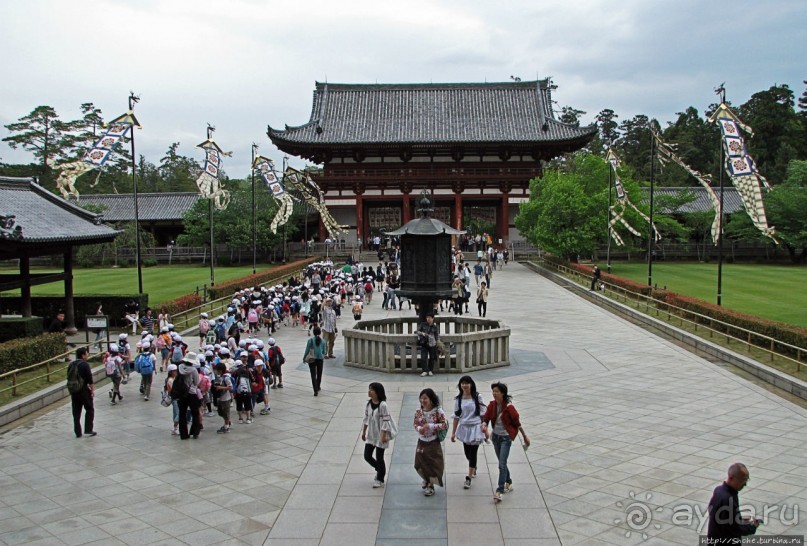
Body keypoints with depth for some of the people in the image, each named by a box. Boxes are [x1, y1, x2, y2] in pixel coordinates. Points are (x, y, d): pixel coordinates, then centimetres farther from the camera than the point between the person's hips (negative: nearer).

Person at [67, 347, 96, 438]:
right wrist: (92, 389, -6)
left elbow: (69, 378, 13)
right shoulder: (85, 364, -12)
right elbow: (89, 379, -14)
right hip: (83, 390, -6)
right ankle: (88, 430, 2)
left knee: (76, 412, 10)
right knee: (89, 410, 7)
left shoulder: (71, 365, 8)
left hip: (73, 391, 6)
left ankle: (78, 432, 13)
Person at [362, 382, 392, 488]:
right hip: (370, 435, 7)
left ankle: (380, 480, 21)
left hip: (380, 435, -7)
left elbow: (385, 421, -19)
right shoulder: (368, 404, 1)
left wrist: (383, 435, -20)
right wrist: (363, 432, 14)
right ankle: (380, 470, 35)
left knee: (379, 458, 4)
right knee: (367, 456, 9)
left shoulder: (383, 405, -20)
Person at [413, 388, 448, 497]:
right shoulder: (418, 412, -5)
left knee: (433, 464, 8)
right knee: (420, 463, 13)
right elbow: (415, 424, 7)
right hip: (421, 442, 4)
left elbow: (445, 425, -17)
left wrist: (431, 426, -26)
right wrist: (419, 428, -16)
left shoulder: (438, 411, -17)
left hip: (433, 443, -4)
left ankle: (430, 485, 29)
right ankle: (426, 480, 43)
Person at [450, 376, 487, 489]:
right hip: (464, 428, 3)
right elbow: (456, 416, 5)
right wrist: (453, 432, 5)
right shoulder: (458, 399, 0)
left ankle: (469, 478, 4)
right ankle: (474, 468, 44)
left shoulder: (477, 397, -7)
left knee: (473, 453, -4)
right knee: (467, 453, 13)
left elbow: (483, 414, -3)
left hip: (475, 427, -3)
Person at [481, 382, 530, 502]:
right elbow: (486, 417, -4)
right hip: (495, 436, 6)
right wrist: (484, 425, -27)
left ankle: (499, 491, -9)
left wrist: (525, 437, -4)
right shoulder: (492, 404, -4)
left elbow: (517, 422, -11)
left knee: (502, 464, -10)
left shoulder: (509, 407, -19)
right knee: (502, 462, 19)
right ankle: (508, 482, 39)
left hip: (506, 438, -6)